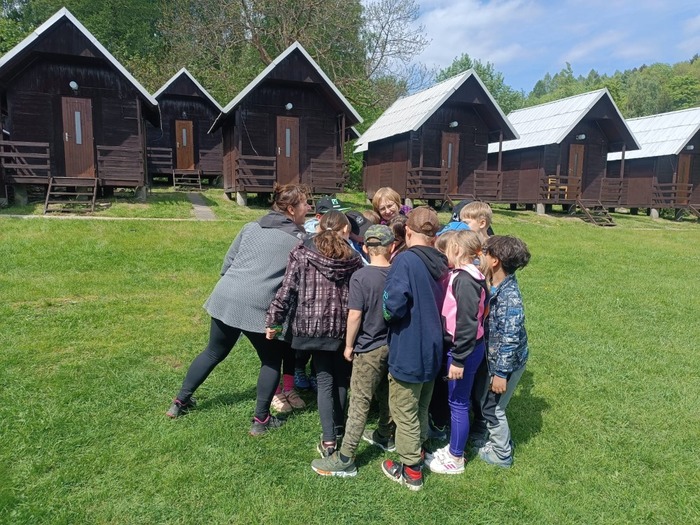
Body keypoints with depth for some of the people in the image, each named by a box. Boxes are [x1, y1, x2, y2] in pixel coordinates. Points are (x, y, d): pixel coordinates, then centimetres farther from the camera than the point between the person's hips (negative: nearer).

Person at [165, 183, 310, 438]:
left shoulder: (251, 227, 13)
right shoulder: (299, 240, -1)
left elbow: (228, 261, 15)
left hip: (225, 297, 6)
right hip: (258, 307, -6)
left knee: (213, 352, 25)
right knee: (271, 361, 16)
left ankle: (180, 402, 37)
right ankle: (261, 420, 19)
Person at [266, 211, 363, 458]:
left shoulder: (302, 252, -1)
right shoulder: (352, 257, 3)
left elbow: (287, 289, -4)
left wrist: (273, 320, 3)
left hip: (313, 325, -1)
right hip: (343, 326, 1)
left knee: (325, 380, 7)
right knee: (342, 377, 19)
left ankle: (328, 441, 6)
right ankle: (338, 428, 34)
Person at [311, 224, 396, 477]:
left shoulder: (360, 277, -17)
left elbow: (355, 315, -17)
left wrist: (349, 345, -5)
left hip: (370, 349, -5)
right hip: (394, 345, 6)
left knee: (359, 403, 0)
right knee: (386, 394, 23)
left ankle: (345, 460, 8)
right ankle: (385, 437, 43)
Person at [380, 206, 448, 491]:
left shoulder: (405, 260, -21)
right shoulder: (441, 263, 2)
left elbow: (394, 305, -28)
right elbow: (442, 304, 10)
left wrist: (388, 312, -8)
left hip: (408, 352, -7)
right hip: (432, 350, 7)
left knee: (404, 412, 9)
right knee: (421, 408, 25)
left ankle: (411, 471, 22)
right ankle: (418, 451, 43)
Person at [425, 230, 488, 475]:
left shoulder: (465, 280, -22)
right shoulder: (462, 275, 7)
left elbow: (467, 324, -25)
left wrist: (458, 360, -22)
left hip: (464, 349, -9)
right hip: (461, 347, 9)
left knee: (458, 403, 5)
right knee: (457, 401, 20)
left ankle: (455, 459, 21)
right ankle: (453, 447, 36)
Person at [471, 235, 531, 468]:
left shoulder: (509, 296, -29)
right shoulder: (495, 286, -4)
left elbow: (510, 338, -26)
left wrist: (501, 373, -21)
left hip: (506, 361, -8)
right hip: (492, 356, 8)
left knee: (493, 407, 8)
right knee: (481, 398, 23)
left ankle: (502, 454, 29)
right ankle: (479, 437, 46)